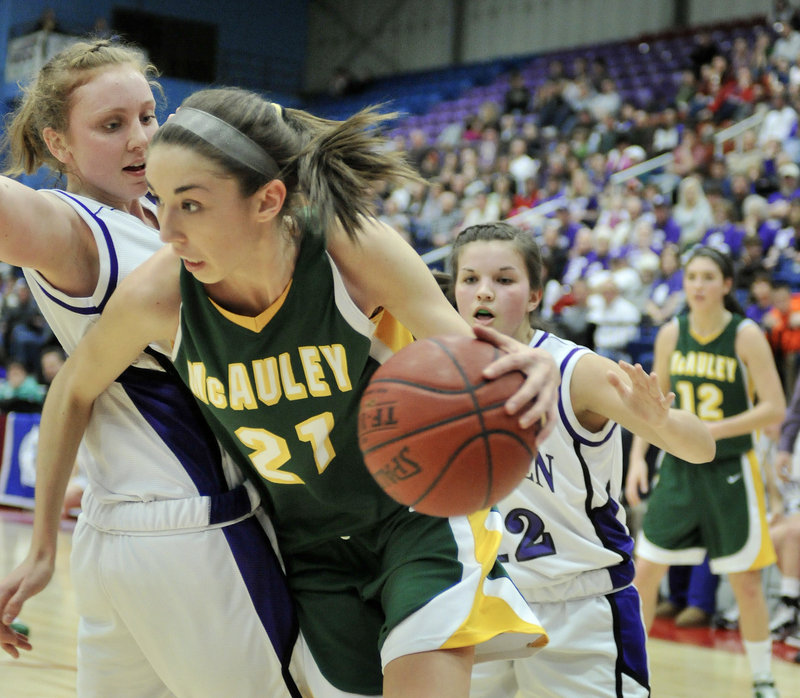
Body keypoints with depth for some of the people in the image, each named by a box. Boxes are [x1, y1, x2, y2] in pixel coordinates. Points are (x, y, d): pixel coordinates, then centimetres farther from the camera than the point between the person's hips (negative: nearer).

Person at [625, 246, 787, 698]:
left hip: (731, 470, -3)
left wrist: (708, 430, -20)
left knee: (746, 582, 3)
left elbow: (775, 409, -14)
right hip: (679, 468, 3)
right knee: (645, 570, 1)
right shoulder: (671, 334, 1)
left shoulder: (746, 336, -11)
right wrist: (638, 457, 1)